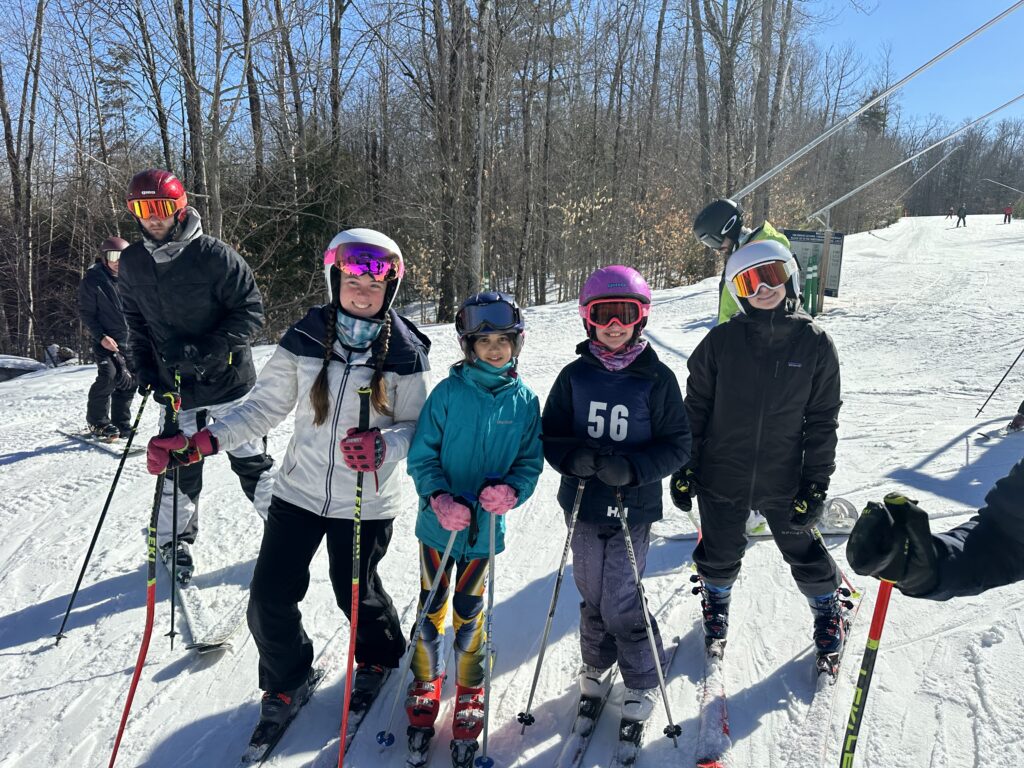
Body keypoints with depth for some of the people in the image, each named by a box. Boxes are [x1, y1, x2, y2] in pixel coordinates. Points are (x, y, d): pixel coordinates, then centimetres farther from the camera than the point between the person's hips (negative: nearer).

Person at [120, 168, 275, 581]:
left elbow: (251, 311, -14)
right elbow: (136, 320, 15)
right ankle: (175, 543, 31)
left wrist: (206, 349, -24)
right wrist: (144, 365, 2)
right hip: (175, 388, 4)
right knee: (179, 471, 12)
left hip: (229, 380, -3)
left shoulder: (214, 254, -15)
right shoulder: (131, 263, 1)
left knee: (252, 463, 7)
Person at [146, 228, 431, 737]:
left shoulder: (405, 353, -11)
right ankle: (288, 680, 35)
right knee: (269, 596, 4)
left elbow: (417, 426, -7)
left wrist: (383, 445, -29)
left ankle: (379, 658, 48)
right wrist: (197, 442, -11)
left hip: (366, 502, -2)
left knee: (356, 593, 14)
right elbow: (265, 406, -2)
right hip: (300, 490, 2)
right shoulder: (305, 340, -7)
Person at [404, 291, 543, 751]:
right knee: (431, 607, 16)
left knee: (469, 612, 15)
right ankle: (426, 679, 40)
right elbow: (421, 454, -7)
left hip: (487, 528, 1)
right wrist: (439, 498, -21)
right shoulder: (448, 392, -11)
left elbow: (531, 461, 1)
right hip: (438, 522, 0)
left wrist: (511, 491, -19)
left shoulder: (525, 401, -4)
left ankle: (470, 688, 37)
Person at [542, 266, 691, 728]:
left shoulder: (657, 378, -6)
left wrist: (633, 468, -20)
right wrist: (575, 458, -17)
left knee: (620, 603, -3)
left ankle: (643, 680, 24)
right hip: (583, 503, 3)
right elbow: (550, 434, 5)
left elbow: (677, 443, -4)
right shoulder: (575, 375, 1)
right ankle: (596, 664, 42)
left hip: (634, 507, -3)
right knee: (592, 595, 15)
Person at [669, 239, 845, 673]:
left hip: (784, 482, 0)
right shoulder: (721, 341, -8)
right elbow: (695, 407, -1)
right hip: (722, 476, 0)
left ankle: (828, 611, 45)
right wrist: (684, 468, -1)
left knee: (804, 554, 15)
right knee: (720, 556, 15)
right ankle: (716, 605, 47)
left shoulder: (815, 344, -6)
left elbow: (823, 420, -1)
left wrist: (816, 483, -4)